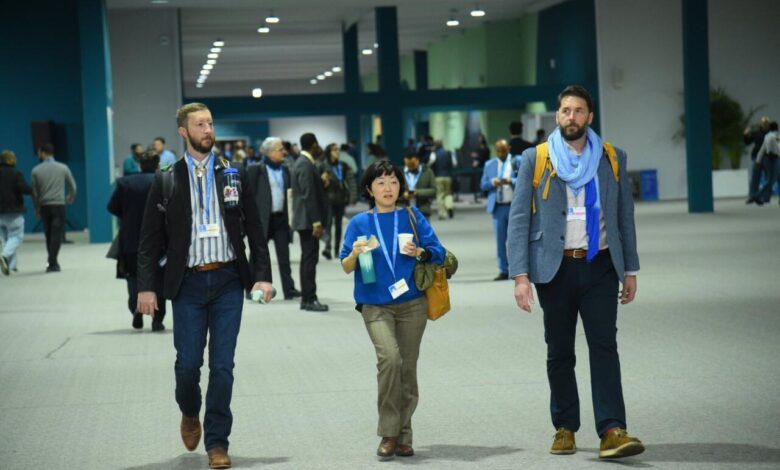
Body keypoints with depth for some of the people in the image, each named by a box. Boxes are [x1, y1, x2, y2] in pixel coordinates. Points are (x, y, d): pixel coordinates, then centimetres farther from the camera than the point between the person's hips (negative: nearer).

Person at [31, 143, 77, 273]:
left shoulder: (36, 171, 0)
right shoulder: (63, 168, 0)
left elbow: (34, 192, 3)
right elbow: (72, 187, 5)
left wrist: (37, 209, 15)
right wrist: (70, 199, 26)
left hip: (44, 206, 2)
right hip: (59, 205, -2)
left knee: (49, 234, 13)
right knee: (57, 234, -3)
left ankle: (53, 262, 17)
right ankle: (52, 263, -13)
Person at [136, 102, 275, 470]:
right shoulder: (166, 181, 3)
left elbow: (255, 230, 6)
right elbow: (150, 239, 2)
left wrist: (263, 275, -3)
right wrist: (145, 286, -6)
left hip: (228, 281, 1)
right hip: (188, 283, -1)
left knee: (222, 366, 0)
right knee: (188, 363, -1)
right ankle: (190, 415, 31)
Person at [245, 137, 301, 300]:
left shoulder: (285, 170, 12)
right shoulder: (256, 170, -4)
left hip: (281, 217, 4)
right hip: (263, 219, -4)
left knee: (284, 255, 3)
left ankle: (289, 289, 4)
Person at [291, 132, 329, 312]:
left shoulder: (302, 162, 15)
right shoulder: (306, 165, -16)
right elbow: (308, 195, -21)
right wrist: (316, 222, -21)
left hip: (304, 219, 10)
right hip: (308, 220, -10)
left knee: (308, 258, 12)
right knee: (310, 258, -8)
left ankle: (307, 298, 16)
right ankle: (309, 299, -6)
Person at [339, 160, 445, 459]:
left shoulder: (412, 217, 5)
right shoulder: (360, 223, 5)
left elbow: (438, 253, 1)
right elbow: (346, 267, 3)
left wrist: (420, 252, -19)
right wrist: (355, 254, -18)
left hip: (412, 304, 1)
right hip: (376, 306, -1)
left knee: (407, 367, 4)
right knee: (389, 357, -22)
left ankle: (403, 436, 17)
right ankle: (388, 432, -11)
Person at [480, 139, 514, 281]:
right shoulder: (489, 165, 13)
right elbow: (483, 185, 10)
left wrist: (511, 181, -20)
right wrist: (492, 182, -10)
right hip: (498, 207, 3)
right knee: (500, 240, 1)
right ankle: (503, 270, 5)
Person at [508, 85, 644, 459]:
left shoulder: (612, 158, 8)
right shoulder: (535, 160, 2)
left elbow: (624, 216, 12)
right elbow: (518, 219, -1)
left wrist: (630, 270, 8)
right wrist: (520, 275, -9)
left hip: (599, 266, 0)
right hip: (555, 269, 0)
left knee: (604, 345, -10)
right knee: (559, 353, 7)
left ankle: (612, 432, -16)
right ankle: (564, 428, 18)